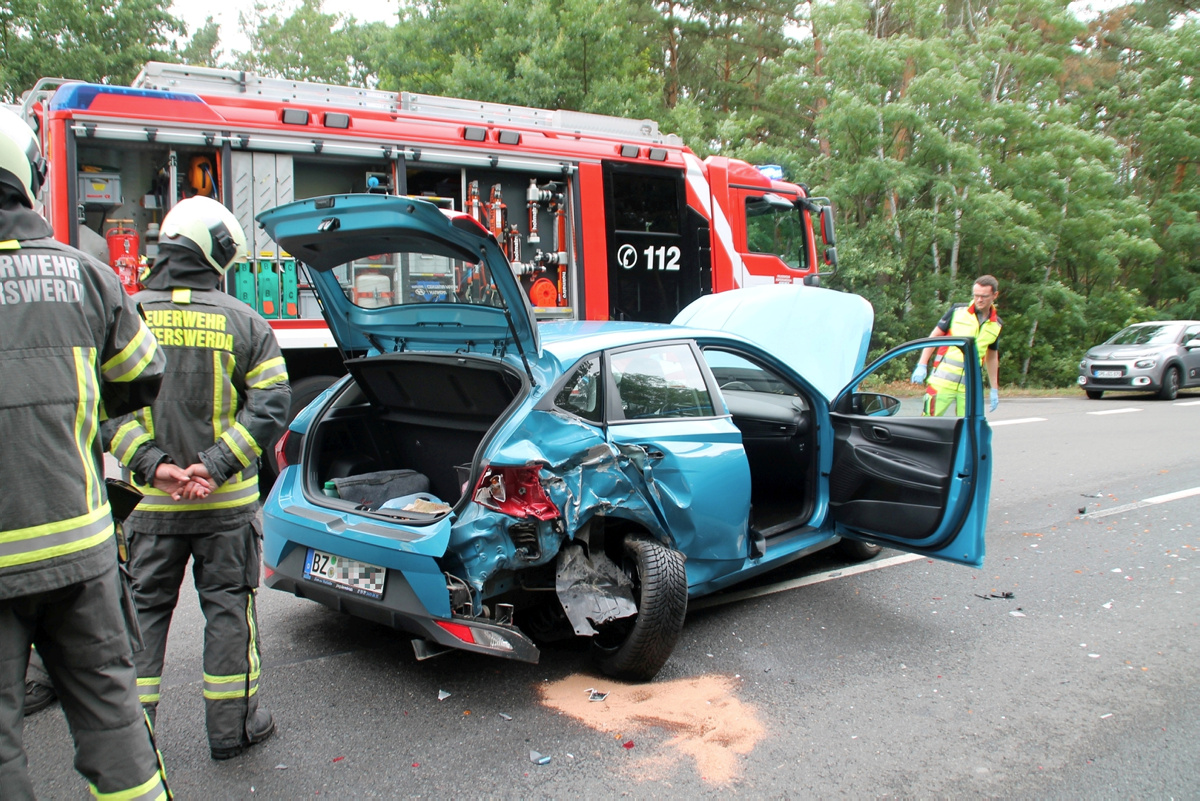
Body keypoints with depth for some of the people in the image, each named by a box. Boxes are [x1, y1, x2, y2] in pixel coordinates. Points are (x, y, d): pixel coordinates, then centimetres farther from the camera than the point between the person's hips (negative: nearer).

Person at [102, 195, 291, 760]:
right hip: (229, 502, 0)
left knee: (142, 612, 13)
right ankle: (232, 727, 20)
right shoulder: (243, 321, -3)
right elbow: (270, 404, -8)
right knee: (227, 608, 10)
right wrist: (217, 464, -11)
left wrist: (151, 463, -11)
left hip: (152, 502, 1)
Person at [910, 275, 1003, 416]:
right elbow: (934, 336, 4)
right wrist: (921, 366, -4)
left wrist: (994, 389, 19)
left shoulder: (996, 325, 10)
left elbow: (992, 357, 20)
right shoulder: (958, 311, 0)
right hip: (942, 381, -3)